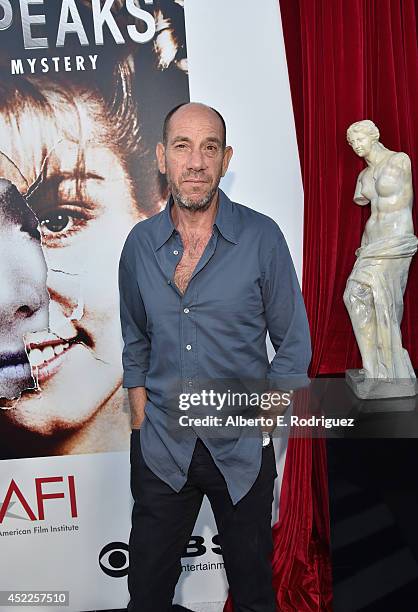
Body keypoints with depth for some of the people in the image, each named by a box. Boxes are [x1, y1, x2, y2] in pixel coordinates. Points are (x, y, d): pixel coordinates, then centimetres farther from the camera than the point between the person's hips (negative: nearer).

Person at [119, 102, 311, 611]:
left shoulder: (262, 237, -10)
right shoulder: (140, 243, -1)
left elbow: (294, 344, -3)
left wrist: (259, 421, -7)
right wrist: (140, 419, 4)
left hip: (242, 449, -2)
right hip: (160, 446, 3)